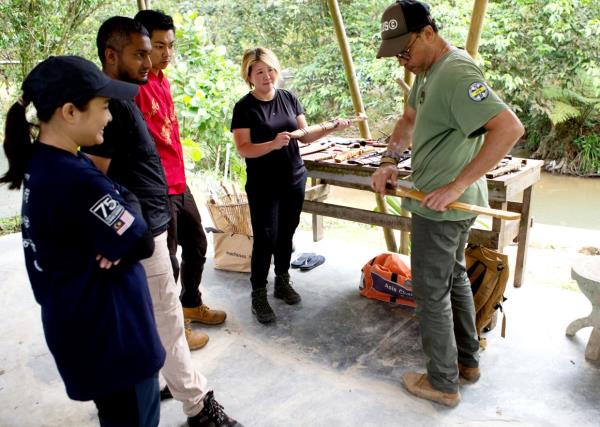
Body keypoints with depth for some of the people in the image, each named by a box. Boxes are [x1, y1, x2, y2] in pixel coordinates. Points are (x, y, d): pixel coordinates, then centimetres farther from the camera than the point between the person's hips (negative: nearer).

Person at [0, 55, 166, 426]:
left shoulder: (43, 162, 1)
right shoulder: (76, 180, -30)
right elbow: (143, 243, -20)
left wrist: (116, 241, -10)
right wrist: (126, 200, -5)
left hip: (85, 323, 9)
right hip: (108, 333, -9)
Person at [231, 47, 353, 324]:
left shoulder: (289, 99, 5)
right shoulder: (244, 107, -8)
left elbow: (305, 136, 6)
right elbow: (243, 149, -16)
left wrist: (332, 128, -10)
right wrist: (273, 144, -31)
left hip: (294, 180, 5)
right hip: (263, 186, -4)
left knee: (286, 235, 15)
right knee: (265, 239, -2)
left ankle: (282, 283, 32)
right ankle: (258, 296, 11)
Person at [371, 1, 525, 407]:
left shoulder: (456, 73, -24)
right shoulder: (429, 70, 8)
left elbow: (510, 128, -33)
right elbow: (409, 119, 19)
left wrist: (457, 184, -31)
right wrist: (389, 160, 3)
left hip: (441, 207, -10)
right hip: (450, 203, 10)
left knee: (432, 292, 4)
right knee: (455, 278, 22)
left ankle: (442, 383, 21)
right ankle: (468, 360, 40)